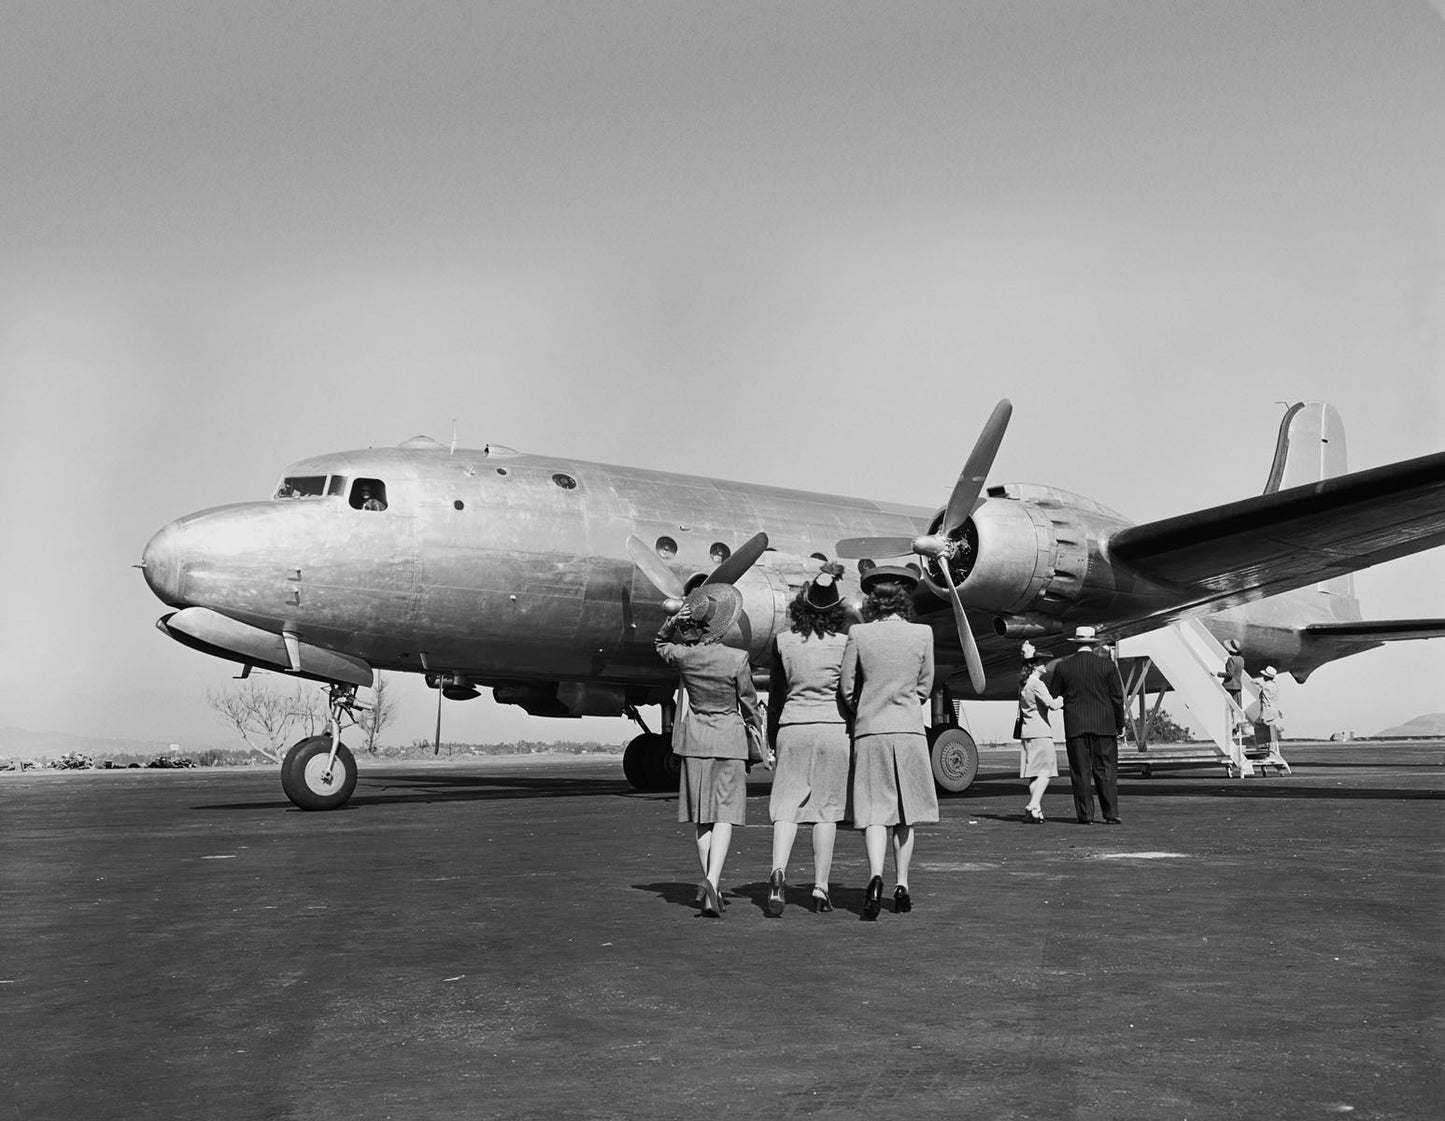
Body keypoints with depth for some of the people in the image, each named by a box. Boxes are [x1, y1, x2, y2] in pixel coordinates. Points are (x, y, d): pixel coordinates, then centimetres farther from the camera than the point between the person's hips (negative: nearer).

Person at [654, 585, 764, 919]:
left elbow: (660, 643, 17)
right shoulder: (737, 659, -16)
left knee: (702, 817, 12)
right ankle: (711, 881, -19)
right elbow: (748, 701, -2)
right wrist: (756, 725, 19)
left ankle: (710, 886, 16)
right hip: (728, 735, -3)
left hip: (694, 735, 3)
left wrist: (673, 621, -3)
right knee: (724, 815, -2)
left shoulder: (682, 655, -8)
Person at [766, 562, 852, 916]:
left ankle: (778, 870, -21)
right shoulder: (844, 643, -4)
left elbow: (775, 696, 8)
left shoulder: (783, 642, 1)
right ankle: (820, 887, 8)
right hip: (833, 727, -1)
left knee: (787, 805, 3)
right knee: (826, 808, 6)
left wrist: (771, 740, 17)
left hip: (792, 728, 1)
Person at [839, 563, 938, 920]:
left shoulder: (858, 634, -4)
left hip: (869, 731, -1)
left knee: (875, 811, 1)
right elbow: (924, 687, 7)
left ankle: (876, 877, -20)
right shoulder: (922, 634, -2)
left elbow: (847, 687, 1)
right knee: (905, 812, 13)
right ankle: (902, 886, 17)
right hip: (910, 730, 1)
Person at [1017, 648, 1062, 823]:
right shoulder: (1037, 684, -13)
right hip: (1040, 731, -9)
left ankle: (1036, 809, 10)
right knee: (1045, 771, -7)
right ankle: (1033, 806, -15)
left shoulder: (1024, 683, 15)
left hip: (1027, 731, 9)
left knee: (1035, 773, 10)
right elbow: (1052, 704, -19)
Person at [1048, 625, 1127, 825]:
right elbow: (1117, 697, 0)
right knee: (1107, 770, 4)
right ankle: (1111, 814, 2)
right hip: (1104, 725, 0)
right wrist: (1120, 724, 8)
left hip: (1075, 726, 0)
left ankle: (1085, 815, 4)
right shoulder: (1107, 665, -1)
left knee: (1080, 772, 4)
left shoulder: (1062, 667, 1)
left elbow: (1054, 698, 5)